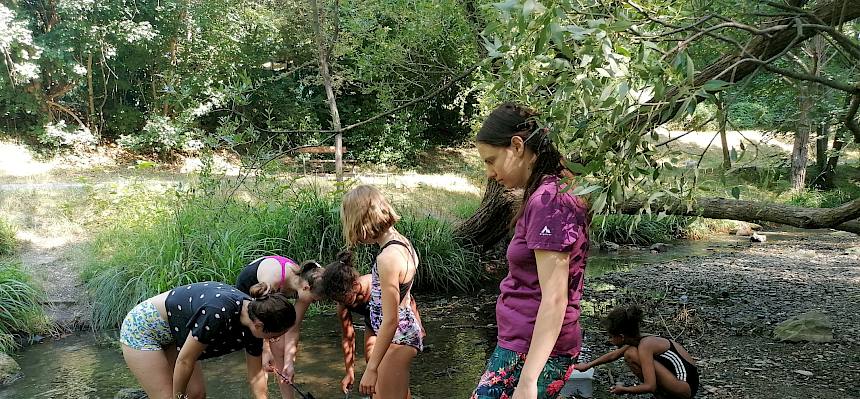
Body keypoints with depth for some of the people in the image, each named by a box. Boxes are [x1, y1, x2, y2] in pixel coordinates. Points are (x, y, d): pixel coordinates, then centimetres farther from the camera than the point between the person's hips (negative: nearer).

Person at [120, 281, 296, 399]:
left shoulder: (254, 320, -13)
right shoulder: (218, 313, -38)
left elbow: (256, 376, 1)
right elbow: (185, 360, -25)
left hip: (173, 332, 8)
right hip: (142, 329, -8)